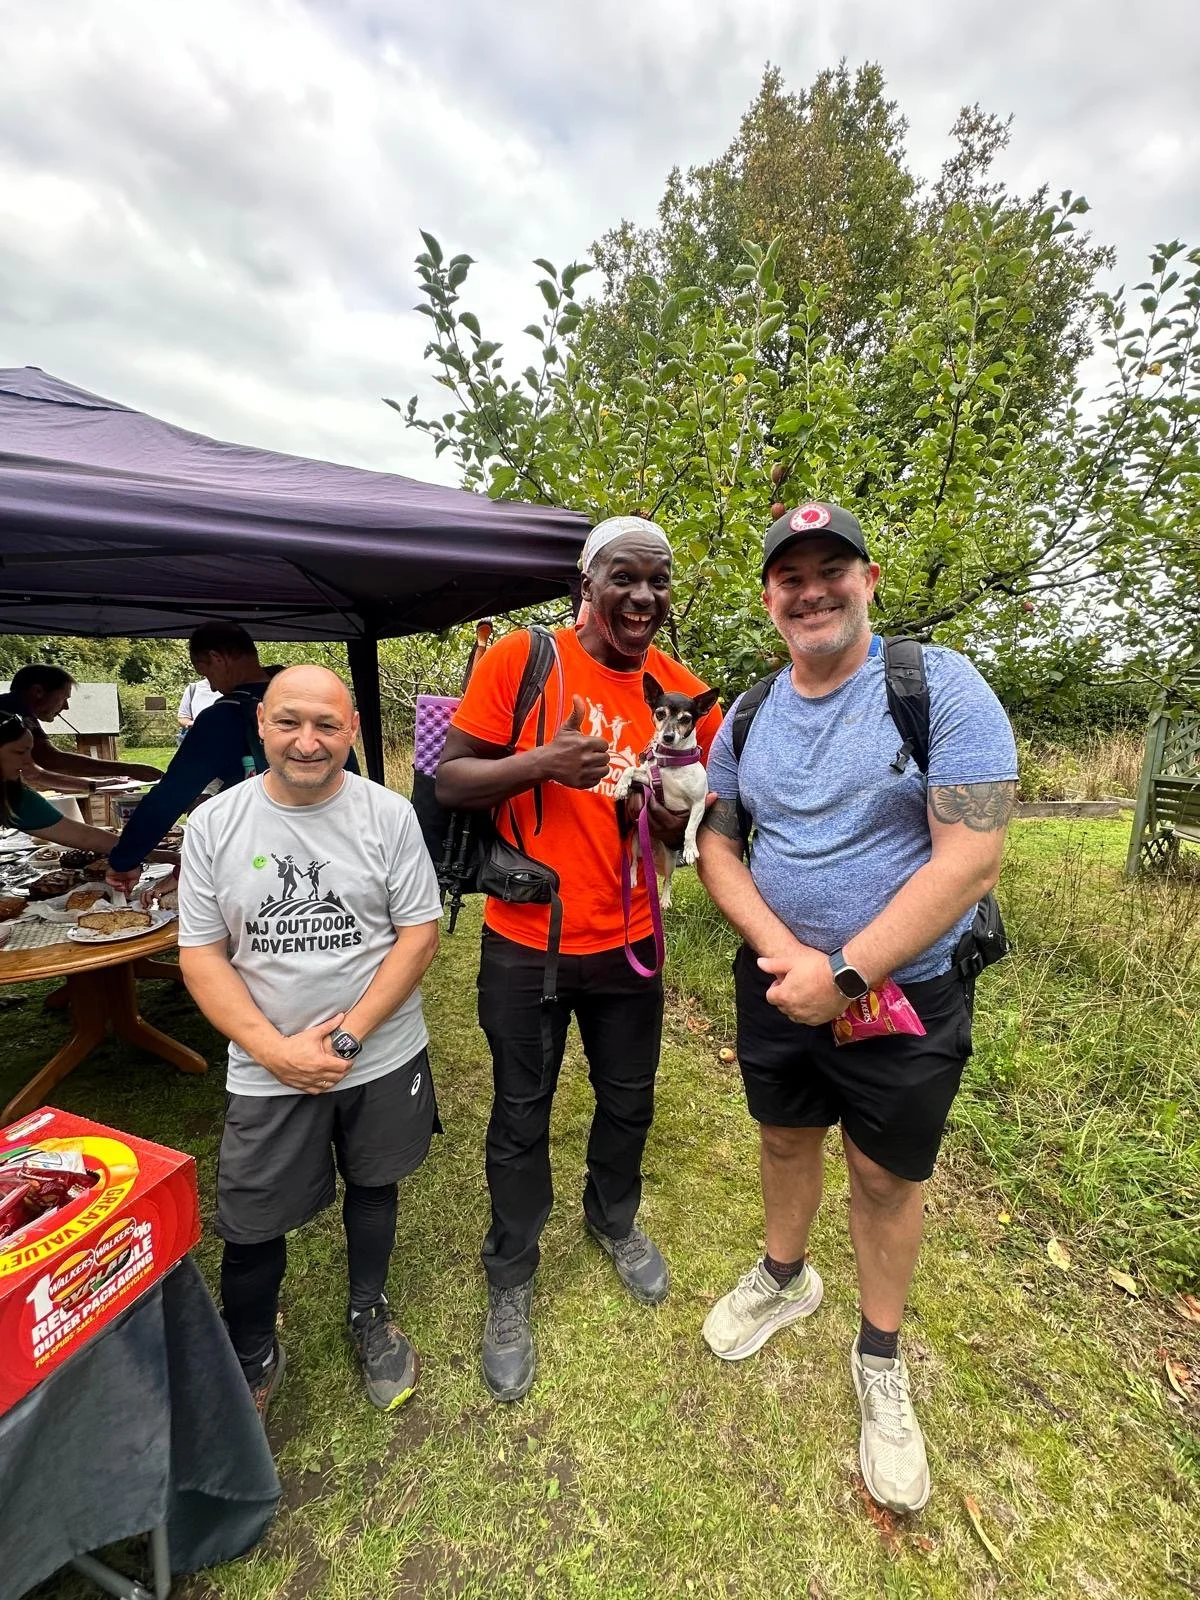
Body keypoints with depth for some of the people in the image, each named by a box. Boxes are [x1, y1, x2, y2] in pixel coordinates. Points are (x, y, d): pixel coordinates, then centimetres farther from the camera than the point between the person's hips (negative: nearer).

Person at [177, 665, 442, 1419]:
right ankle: (252, 1358, 44)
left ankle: (370, 1315, 49)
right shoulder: (215, 824, -7)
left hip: (383, 1056, 0)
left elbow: (420, 935, -10)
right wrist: (273, 1048, -14)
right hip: (267, 1070, 1)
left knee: (373, 1186, 21)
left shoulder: (389, 815, -11)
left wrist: (346, 1037, -16)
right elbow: (200, 953, -4)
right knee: (250, 1224, 12)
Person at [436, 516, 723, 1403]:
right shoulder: (521, 660, -10)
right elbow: (450, 780, -9)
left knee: (629, 1102, 22)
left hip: (628, 943, 3)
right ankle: (511, 1281, 42)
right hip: (525, 944, -3)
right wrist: (542, 761, -26)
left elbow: (687, 831, 6)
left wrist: (676, 808, -18)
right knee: (521, 1118, 15)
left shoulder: (685, 694, -1)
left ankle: (615, 1220, 54)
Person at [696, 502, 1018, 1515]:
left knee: (886, 1177, 15)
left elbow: (971, 860, -21)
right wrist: (781, 950, -14)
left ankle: (881, 1359, 43)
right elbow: (717, 843, 2)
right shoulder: (748, 715, 1)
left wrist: (844, 975, -20)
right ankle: (785, 1276, 52)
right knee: (785, 1137, 23)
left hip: (905, 993, -3)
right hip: (777, 981, 4)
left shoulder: (941, 687, -15)